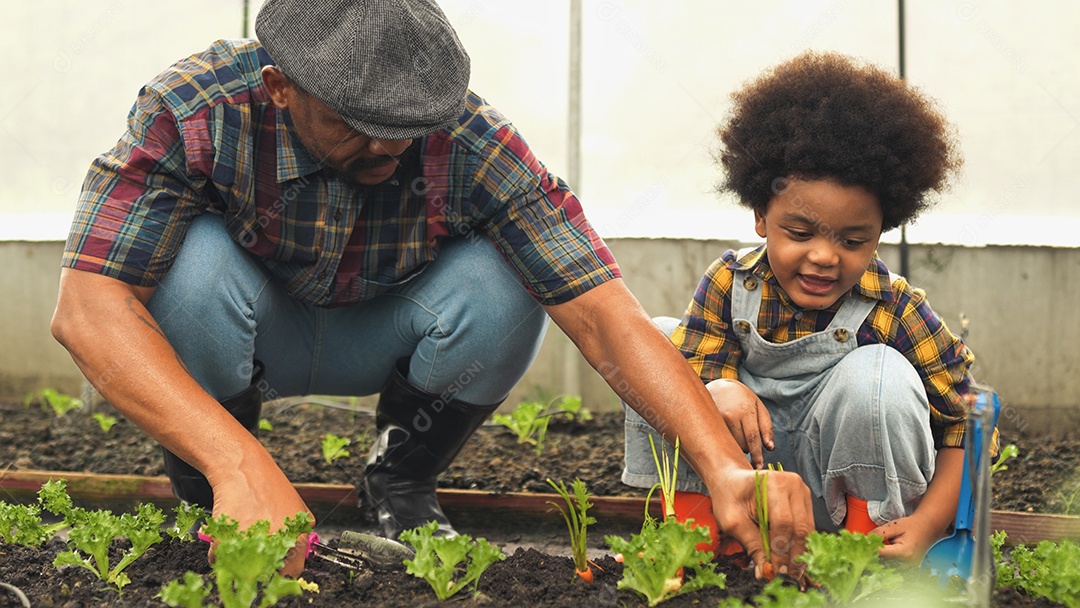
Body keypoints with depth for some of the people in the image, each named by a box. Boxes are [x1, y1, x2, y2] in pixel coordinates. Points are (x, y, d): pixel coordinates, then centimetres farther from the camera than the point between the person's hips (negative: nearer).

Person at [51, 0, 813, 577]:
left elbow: (602, 311, -33)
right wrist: (237, 463, -56)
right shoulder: (194, 111, -34)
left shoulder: (469, 141, -30)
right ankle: (207, 496, -7)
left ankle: (402, 480, 0)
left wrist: (727, 468, -47)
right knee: (195, 261, -36)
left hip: (375, 334, 1)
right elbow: (87, 308, -43)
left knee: (503, 286, -30)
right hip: (254, 332, -1)